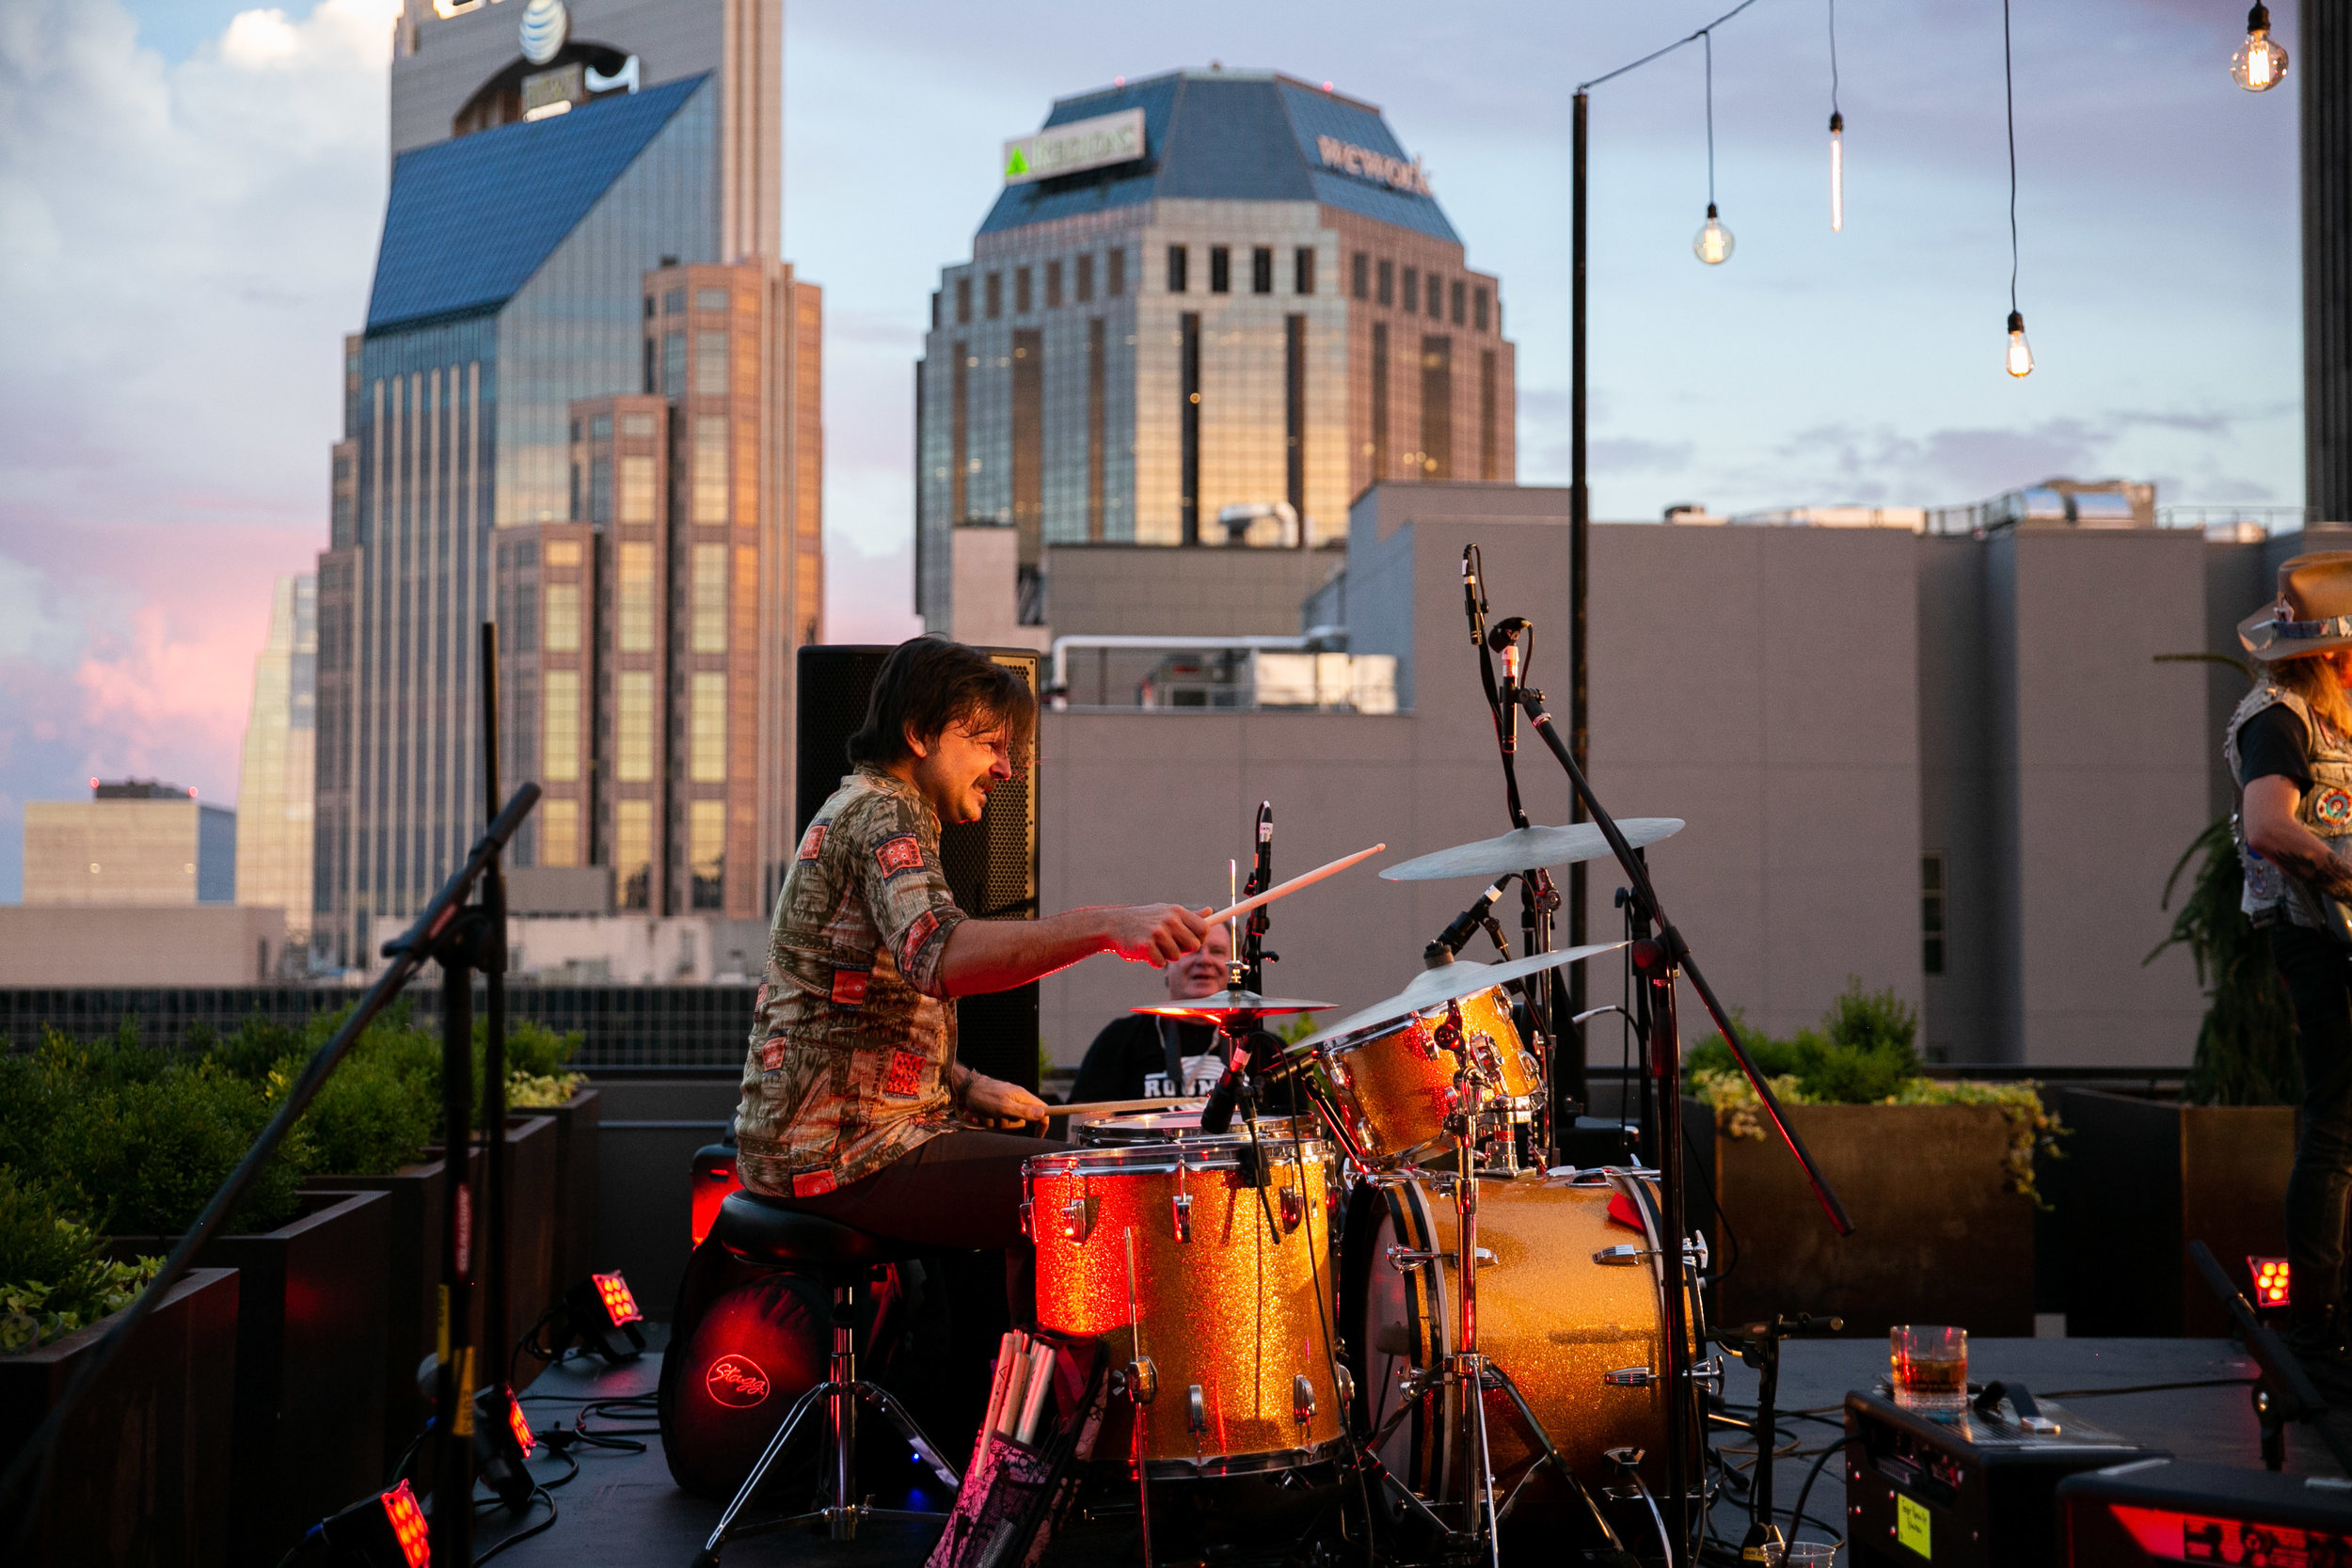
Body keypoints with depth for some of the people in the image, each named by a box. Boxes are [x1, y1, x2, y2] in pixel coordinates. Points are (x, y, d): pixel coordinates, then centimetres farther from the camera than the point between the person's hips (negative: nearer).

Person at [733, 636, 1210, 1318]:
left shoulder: (864, 810, 19)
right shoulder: (878, 811, -14)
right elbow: (937, 955, -36)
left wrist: (965, 1085, 11)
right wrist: (1104, 926, -46)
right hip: (845, 1149, -11)